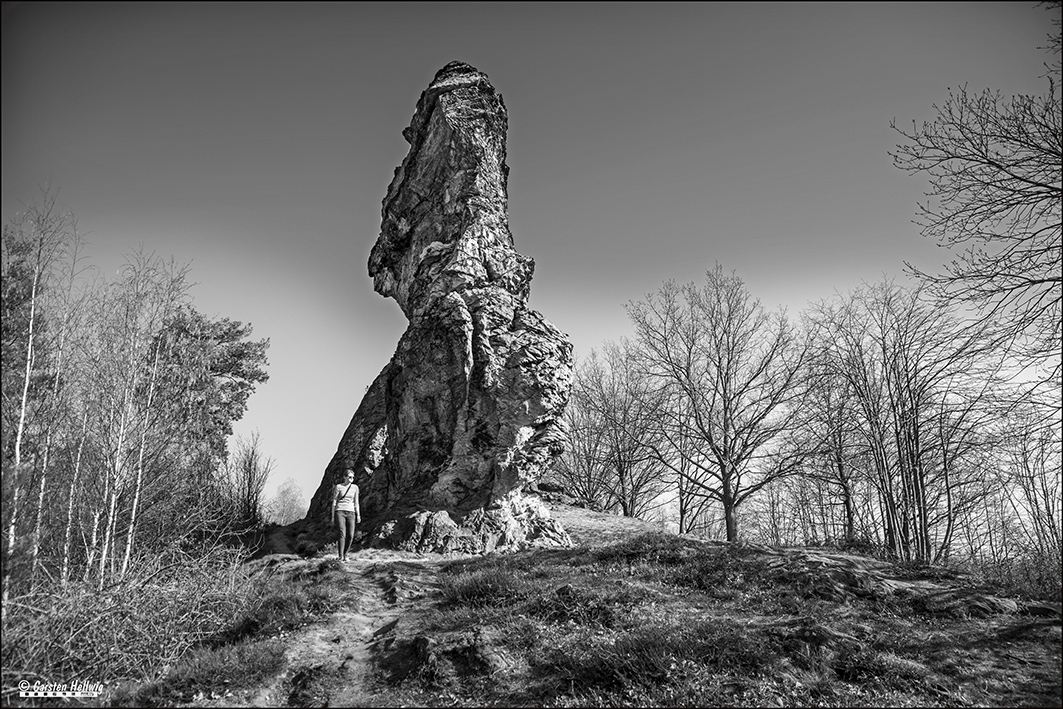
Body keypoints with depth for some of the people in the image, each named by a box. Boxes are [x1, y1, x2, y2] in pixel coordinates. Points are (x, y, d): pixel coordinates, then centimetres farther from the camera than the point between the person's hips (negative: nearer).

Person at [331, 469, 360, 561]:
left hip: (350, 513, 3)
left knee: (350, 536, -5)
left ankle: (345, 554, 12)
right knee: (342, 534, -16)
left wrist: (358, 515, 6)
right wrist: (333, 516, -1)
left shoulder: (355, 488, 10)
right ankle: (341, 557, -14)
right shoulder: (338, 487, 0)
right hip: (340, 512, -3)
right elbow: (334, 502, 2)